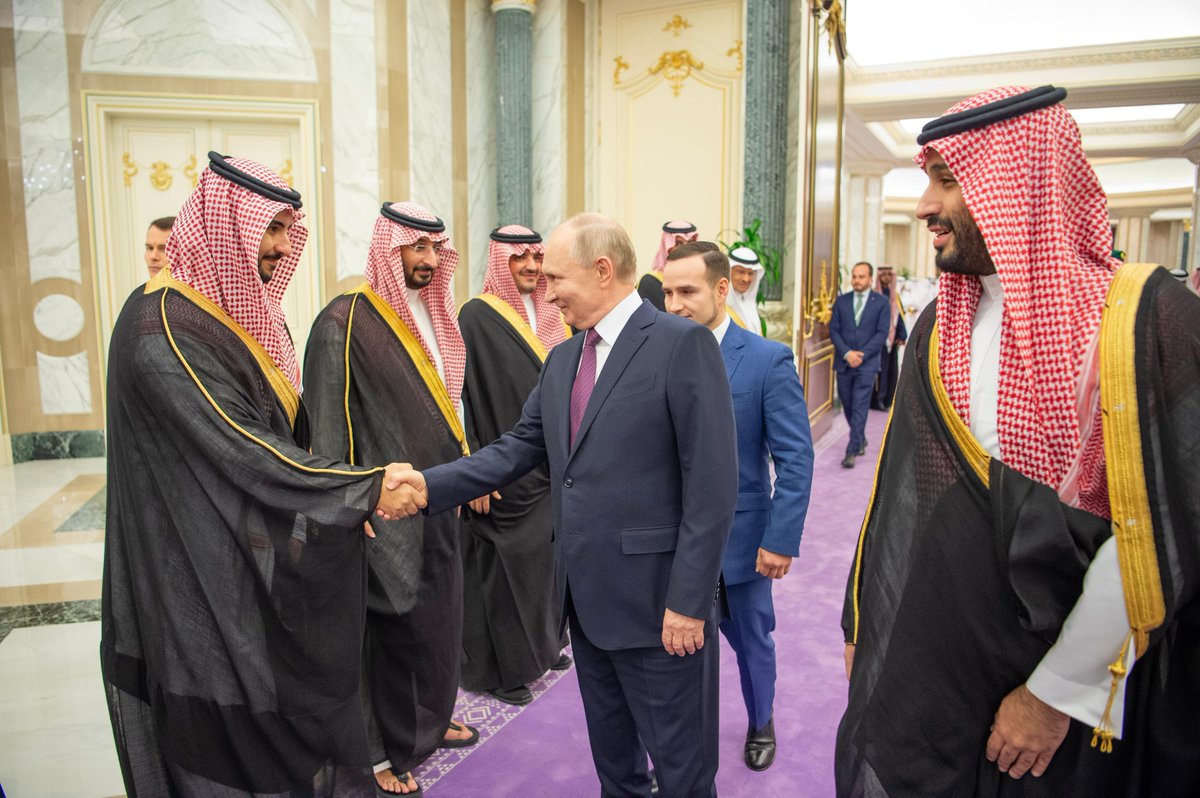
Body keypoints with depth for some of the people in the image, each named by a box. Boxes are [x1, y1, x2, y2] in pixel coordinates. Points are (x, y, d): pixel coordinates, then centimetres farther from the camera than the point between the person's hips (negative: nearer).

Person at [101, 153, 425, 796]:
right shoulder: (165, 326, -20)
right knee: (234, 742, 6)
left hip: (258, 565, 9)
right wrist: (364, 490, -22)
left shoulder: (241, 314, 9)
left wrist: (344, 494, 4)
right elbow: (243, 450, -25)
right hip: (210, 587, -8)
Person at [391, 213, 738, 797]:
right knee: (610, 748, 25)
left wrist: (688, 601, -18)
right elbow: (518, 448, 8)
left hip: (656, 600, -7)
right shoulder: (562, 360, 10)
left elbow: (712, 484, -18)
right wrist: (431, 484, -4)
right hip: (587, 595, 7)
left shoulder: (682, 344, -15)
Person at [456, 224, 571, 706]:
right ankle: (496, 668, 17)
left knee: (543, 557, 16)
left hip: (549, 466, 7)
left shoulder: (547, 314, 10)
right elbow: (465, 395, -14)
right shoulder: (477, 317, -11)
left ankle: (539, 643, 34)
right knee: (502, 565, 3)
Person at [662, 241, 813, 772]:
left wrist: (781, 540, -14)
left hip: (739, 537, -1)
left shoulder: (768, 360, -11)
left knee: (751, 639, 19)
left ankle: (760, 722, 47)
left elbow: (795, 459, -11)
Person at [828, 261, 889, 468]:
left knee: (860, 408, -9)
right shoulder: (841, 301, 8)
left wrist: (861, 355, -13)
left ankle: (852, 451, -9)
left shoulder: (881, 302, 2)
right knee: (848, 406, 11)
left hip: (867, 362, -3)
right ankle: (861, 440, 32)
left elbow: (882, 333, -3)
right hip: (844, 363, 3)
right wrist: (847, 353, -10)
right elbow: (833, 330, 4)